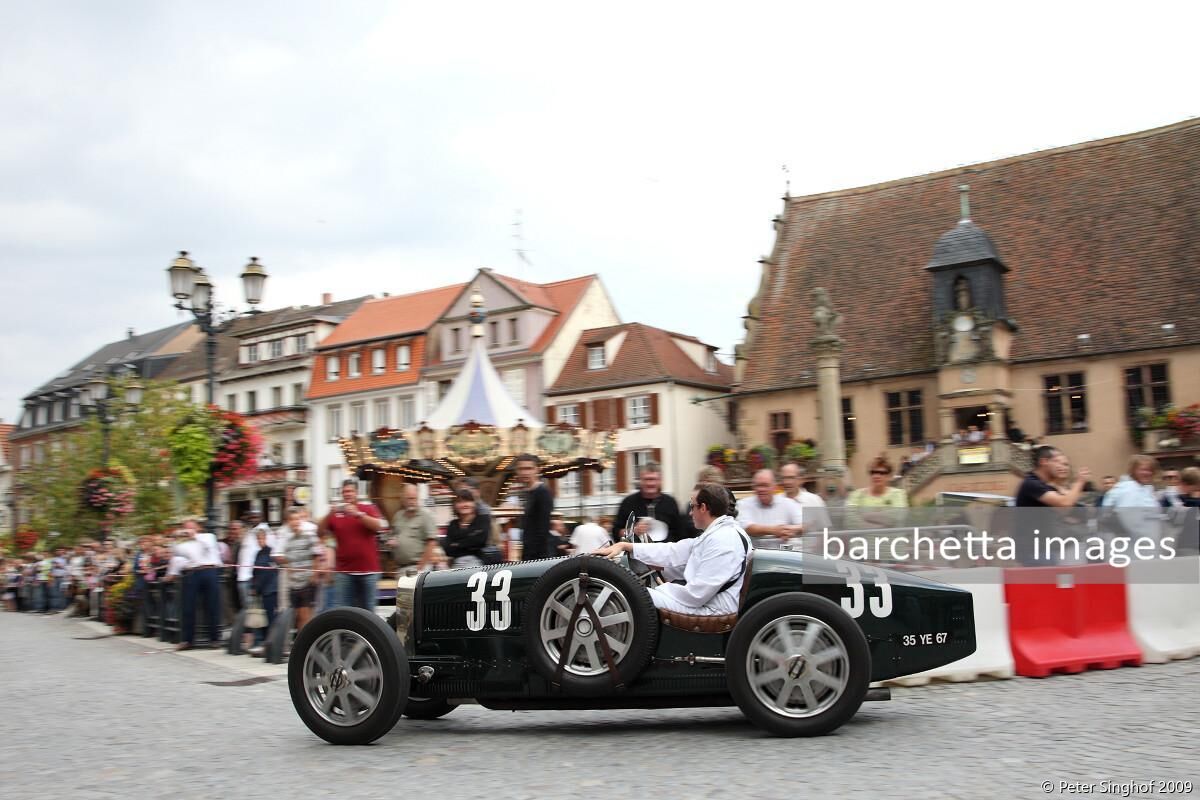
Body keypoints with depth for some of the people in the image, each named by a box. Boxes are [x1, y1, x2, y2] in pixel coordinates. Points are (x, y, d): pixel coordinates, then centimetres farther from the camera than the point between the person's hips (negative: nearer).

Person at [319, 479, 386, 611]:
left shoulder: (368, 507, 4)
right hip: (344, 570, 1)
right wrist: (330, 514, -16)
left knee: (368, 611, 6)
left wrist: (358, 514, -22)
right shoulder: (336, 512, 8)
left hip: (368, 570, -1)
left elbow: (379, 526, -11)